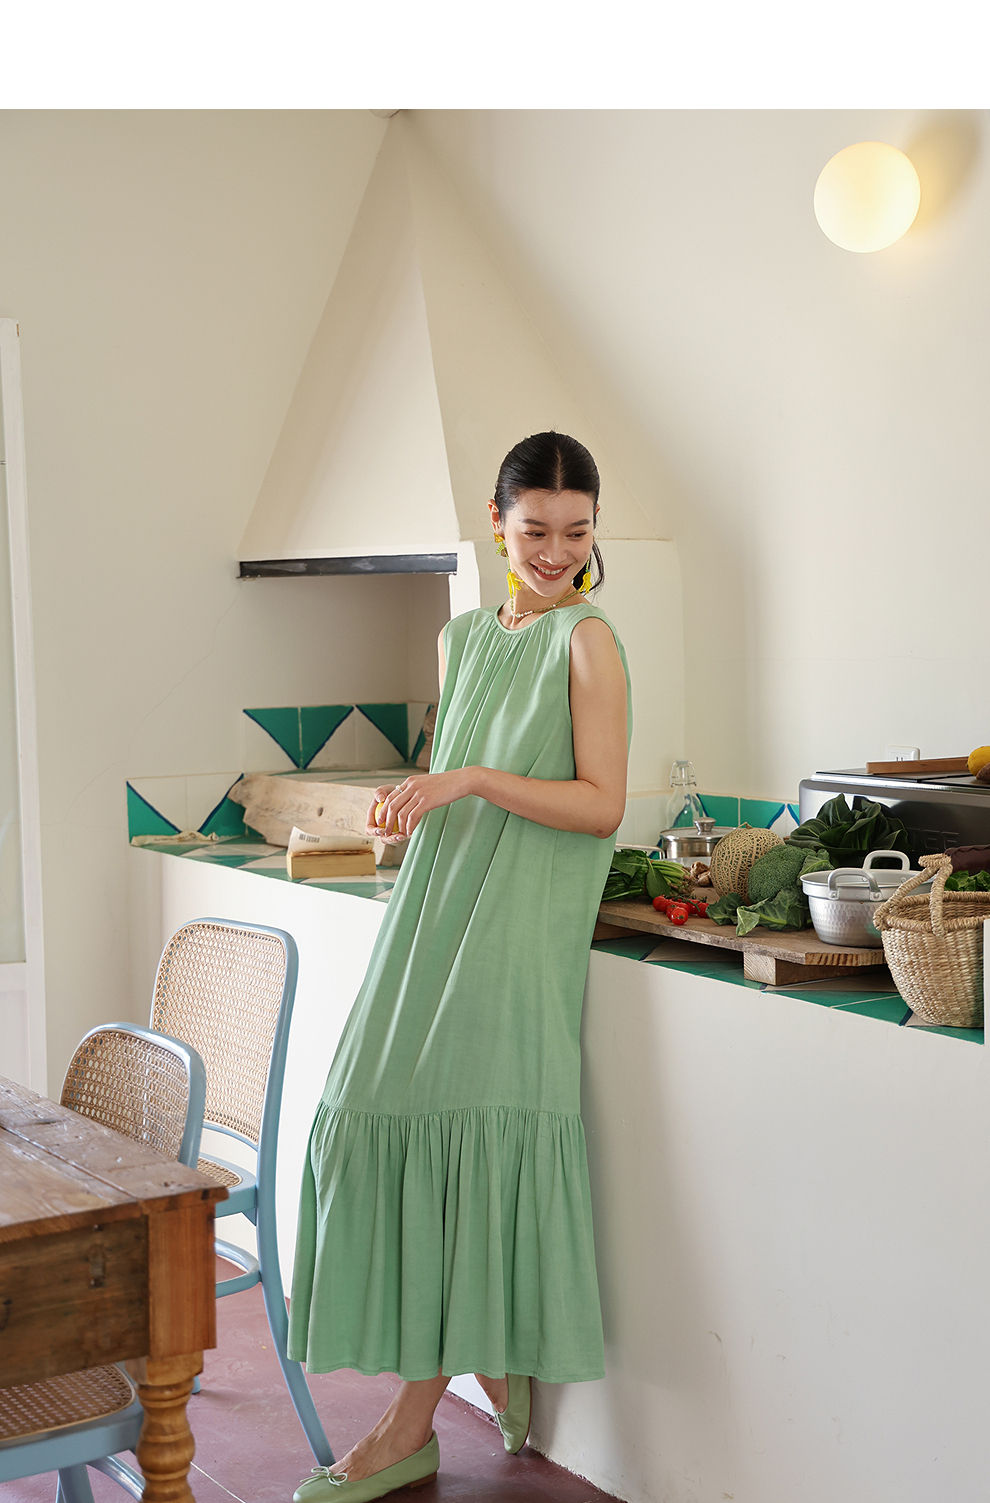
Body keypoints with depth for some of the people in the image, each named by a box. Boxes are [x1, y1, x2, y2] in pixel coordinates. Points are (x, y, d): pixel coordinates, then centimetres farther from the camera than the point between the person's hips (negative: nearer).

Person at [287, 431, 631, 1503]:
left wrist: (472, 780, -20)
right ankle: (489, 1362, 19)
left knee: (469, 1132, -9)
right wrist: (410, 801, 5)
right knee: (392, 1119, 2)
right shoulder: (463, 640, 16)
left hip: (521, 928, -7)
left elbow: (601, 806, -11)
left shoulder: (588, 640, -4)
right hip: (437, 912, 7)